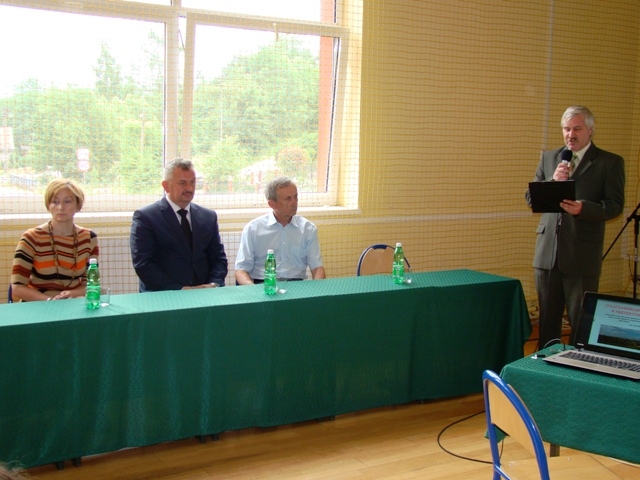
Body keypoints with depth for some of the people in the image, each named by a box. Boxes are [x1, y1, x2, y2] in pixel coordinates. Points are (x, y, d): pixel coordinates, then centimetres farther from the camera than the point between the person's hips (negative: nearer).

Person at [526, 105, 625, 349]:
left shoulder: (610, 162, 1)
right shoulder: (549, 158, 13)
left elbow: (615, 206, -7)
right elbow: (530, 197, 9)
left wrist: (583, 208, -24)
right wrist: (553, 181, -9)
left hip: (582, 255, -4)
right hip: (548, 251, 4)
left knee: (582, 320, 1)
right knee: (547, 317, 13)